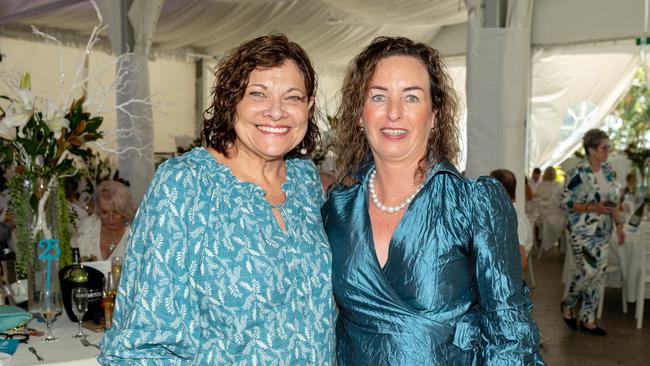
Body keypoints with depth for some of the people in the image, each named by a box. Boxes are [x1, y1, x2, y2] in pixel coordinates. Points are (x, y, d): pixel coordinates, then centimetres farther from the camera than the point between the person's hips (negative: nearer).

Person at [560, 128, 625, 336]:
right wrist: (593, 207, -22)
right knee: (588, 271, -10)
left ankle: (587, 319, 19)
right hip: (583, 231, -7)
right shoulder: (577, 174, -15)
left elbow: (614, 201, 14)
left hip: (603, 231, 7)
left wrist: (619, 224, 8)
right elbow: (566, 203, -13)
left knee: (598, 273, 7)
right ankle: (568, 304, 18)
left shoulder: (608, 171, 6)